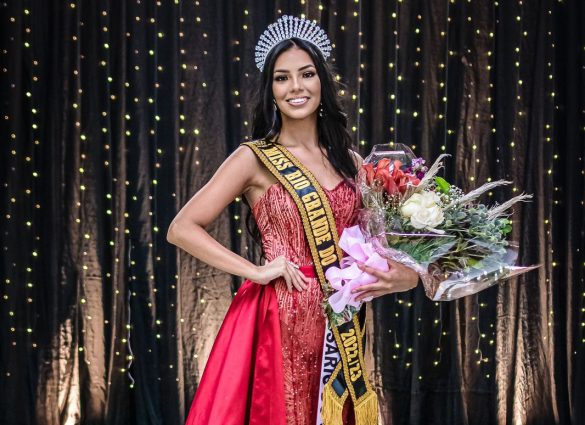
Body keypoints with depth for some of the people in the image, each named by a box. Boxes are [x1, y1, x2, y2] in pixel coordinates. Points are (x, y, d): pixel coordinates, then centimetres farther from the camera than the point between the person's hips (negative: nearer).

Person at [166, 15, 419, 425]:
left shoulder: (349, 161, 8)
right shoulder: (255, 159, -4)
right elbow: (182, 229, -9)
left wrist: (406, 276, -7)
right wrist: (257, 271, -15)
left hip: (338, 323, 4)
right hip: (277, 320, -4)